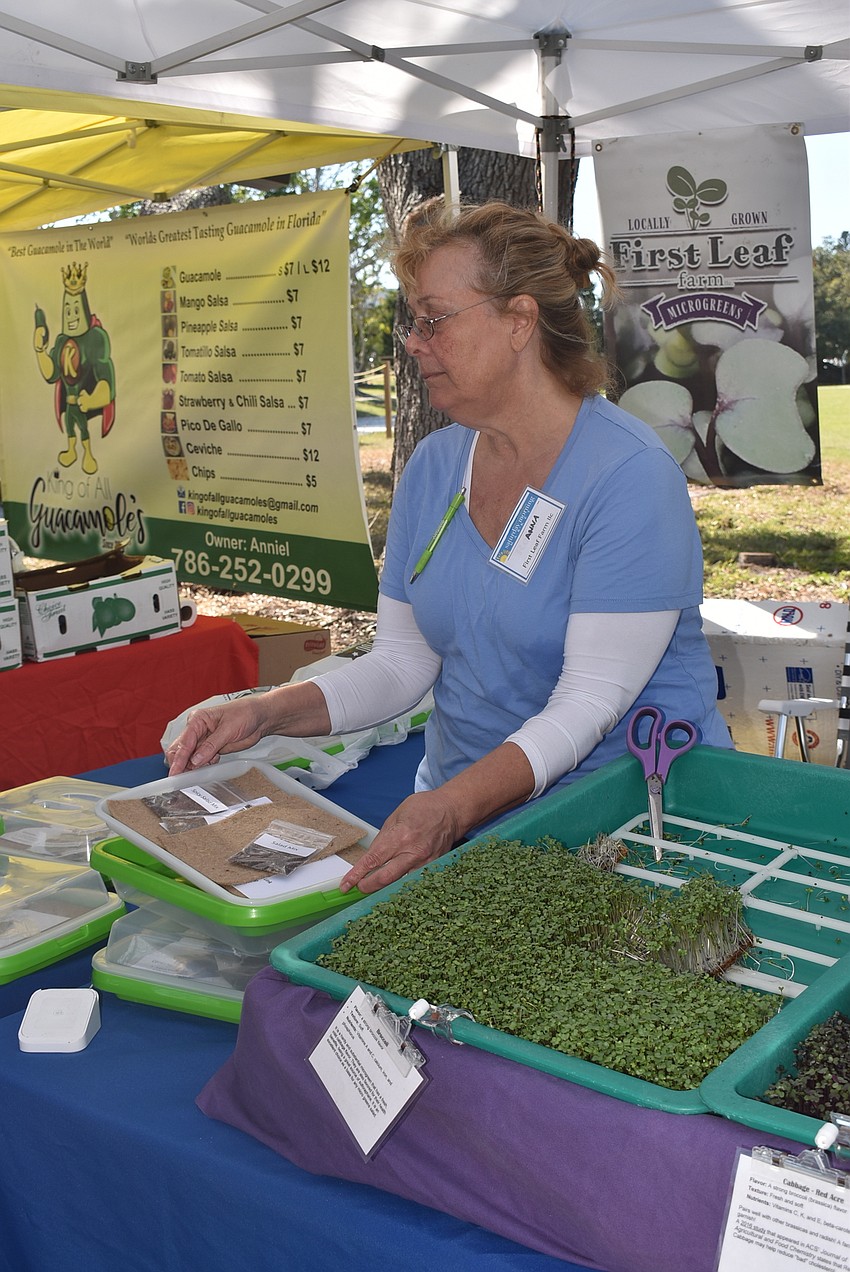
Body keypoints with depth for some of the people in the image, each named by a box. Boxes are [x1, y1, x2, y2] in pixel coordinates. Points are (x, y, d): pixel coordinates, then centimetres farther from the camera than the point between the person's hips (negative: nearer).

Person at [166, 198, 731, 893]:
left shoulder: (630, 475, -15)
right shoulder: (433, 467, 7)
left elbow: (589, 700, -20)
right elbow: (401, 661, 8)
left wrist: (454, 808, -32)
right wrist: (269, 712, -7)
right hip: (458, 807, 6)